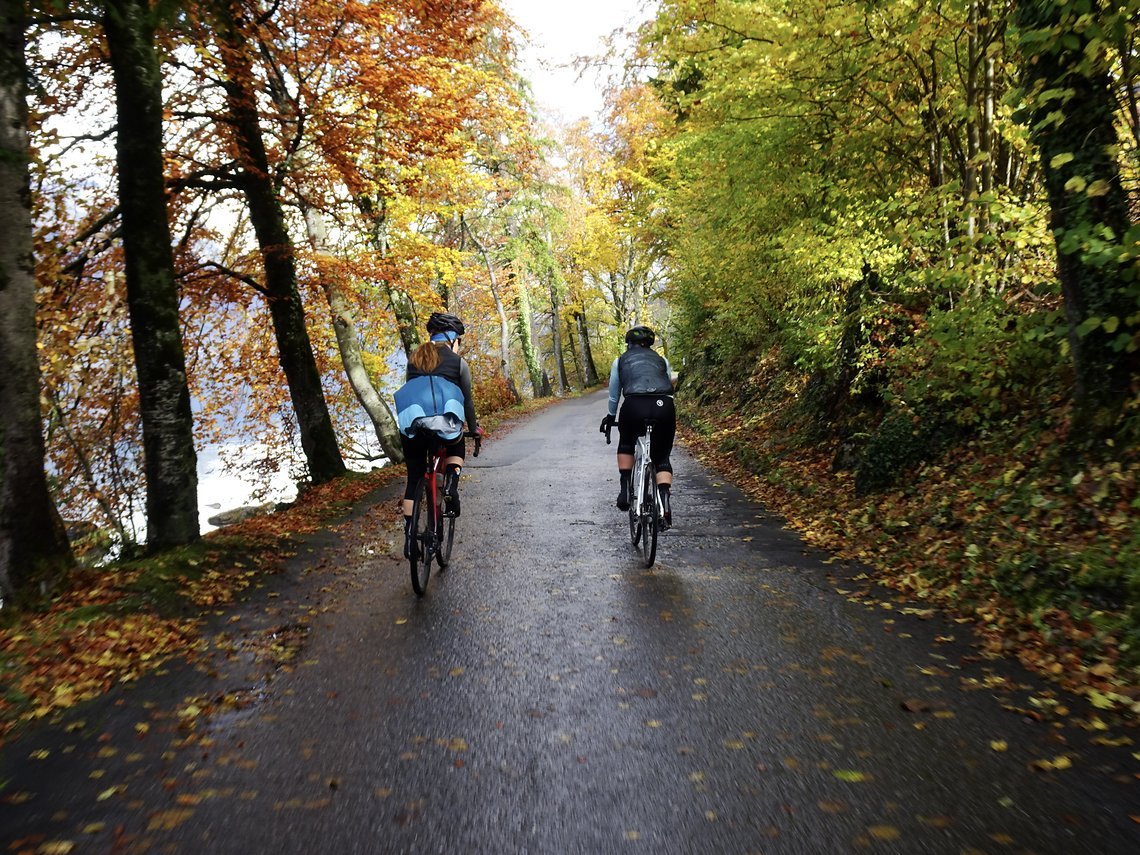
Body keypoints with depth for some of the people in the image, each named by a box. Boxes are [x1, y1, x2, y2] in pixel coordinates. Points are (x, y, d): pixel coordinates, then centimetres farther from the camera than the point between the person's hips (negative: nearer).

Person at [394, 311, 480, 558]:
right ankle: (451, 484, 5)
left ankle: (409, 535, 13)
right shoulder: (458, 362, 11)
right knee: (457, 447, 32)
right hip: (443, 425, -3)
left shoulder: (415, 358, 22)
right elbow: (467, 399, 14)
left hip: (411, 425, 3)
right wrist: (473, 428, 27)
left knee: (414, 478, 16)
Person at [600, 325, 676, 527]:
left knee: (626, 444, 30)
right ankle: (664, 501, -6)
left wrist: (611, 416, 46)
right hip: (664, 406, 1)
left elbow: (614, 394, 30)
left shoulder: (620, 361, 24)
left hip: (635, 406, -1)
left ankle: (625, 491, 16)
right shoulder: (661, 360, 28)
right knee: (662, 458, 17)